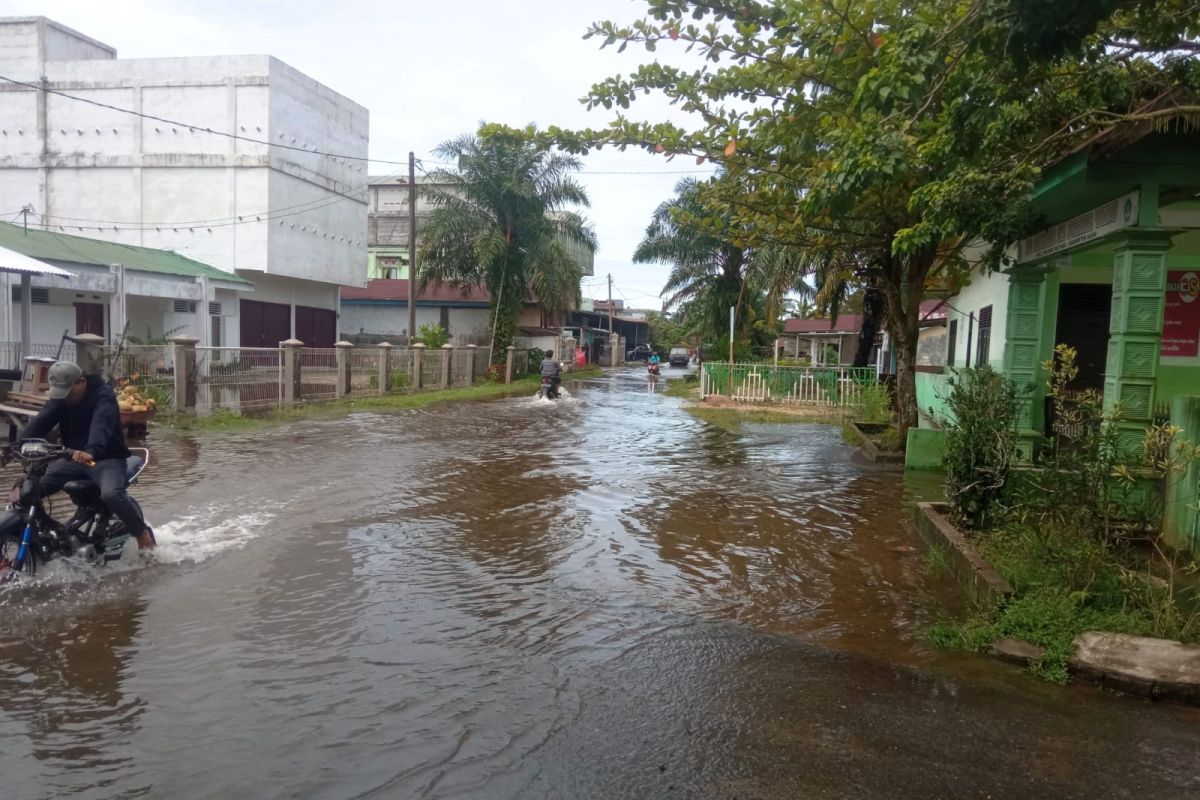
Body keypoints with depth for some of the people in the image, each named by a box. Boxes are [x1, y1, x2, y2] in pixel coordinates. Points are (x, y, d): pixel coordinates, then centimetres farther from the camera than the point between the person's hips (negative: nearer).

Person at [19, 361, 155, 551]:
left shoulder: (103, 395, -16)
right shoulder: (59, 397, 3)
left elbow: (101, 424, -35)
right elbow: (40, 422, -12)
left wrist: (91, 451, -55)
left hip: (107, 459, -6)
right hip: (73, 458, 6)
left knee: (111, 494, -34)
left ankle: (142, 532, -11)